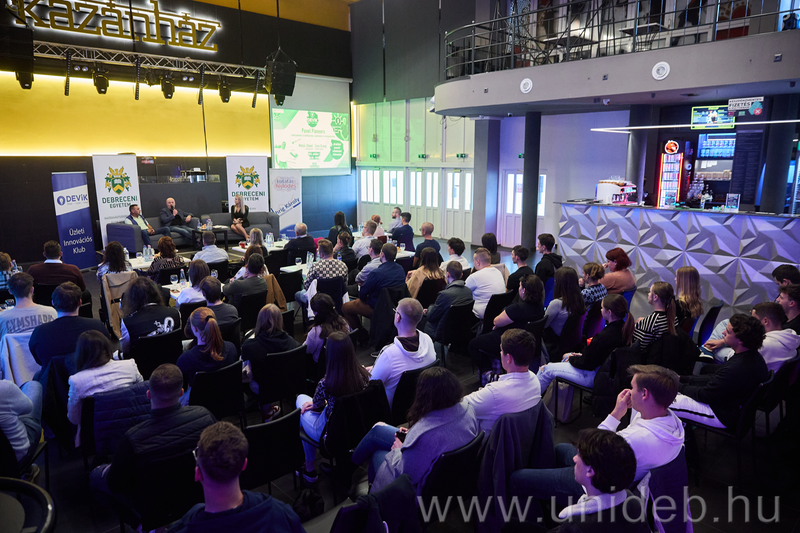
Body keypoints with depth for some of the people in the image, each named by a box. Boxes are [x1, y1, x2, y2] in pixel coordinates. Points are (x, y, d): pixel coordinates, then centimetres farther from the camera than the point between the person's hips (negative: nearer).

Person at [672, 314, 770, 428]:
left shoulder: (737, 369, -35)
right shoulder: (753, 356, -4)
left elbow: (705, 396, -22)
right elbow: (715, 379, 6)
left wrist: (679, 386, -6)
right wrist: (681, 379, 5)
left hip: (723, 417, -10)